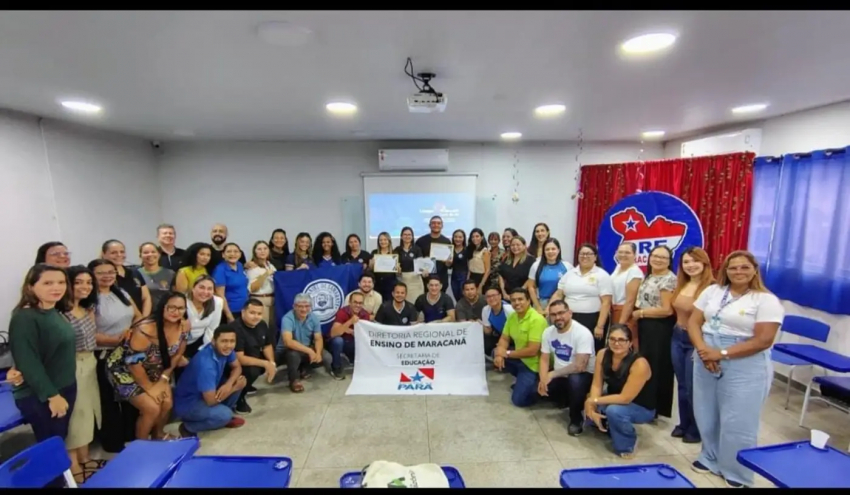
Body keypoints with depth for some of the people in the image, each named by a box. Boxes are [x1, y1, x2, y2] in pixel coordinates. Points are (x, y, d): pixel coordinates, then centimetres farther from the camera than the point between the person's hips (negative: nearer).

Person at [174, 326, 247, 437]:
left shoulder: (224, 350, -12)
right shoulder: (206, 364, -34)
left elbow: (237, 367, 2)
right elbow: (211, 400, -30)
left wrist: (229, 384, -19)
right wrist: (234, 387, -15)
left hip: (207, 393, 8)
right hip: (187, 403, -8)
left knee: (240, 380, -7)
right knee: (224, 414, -27)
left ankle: (224, 416, 10)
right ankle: (187, 427, -2)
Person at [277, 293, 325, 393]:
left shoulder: (314, 318, -8)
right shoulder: (288, 318, -25)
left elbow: (318, 339, -8)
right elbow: (288, 341, -36)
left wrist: (318, 353, -30)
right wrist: (309, 351, -41)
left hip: (307, 349, 6)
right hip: (287, 350, -5)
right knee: (294, 355, -37)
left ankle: (303, 369, 13)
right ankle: (294, 380, -10)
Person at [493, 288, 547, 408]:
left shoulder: (537, 320, -27)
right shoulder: (512, 316, -1)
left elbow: (532, 351, -29)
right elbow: (504, 339, 4)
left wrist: (508, 353, -18)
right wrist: (499, 354, -17)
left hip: (533, 363, -8)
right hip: (519, 358, 8)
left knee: (519, 400, -12)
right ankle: (522, 379, 14)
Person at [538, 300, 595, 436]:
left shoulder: (583, 333, -24)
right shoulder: (548, 332, -4)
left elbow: (579, 366, -29)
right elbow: (544, 359, 0)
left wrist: (552, 374, -22)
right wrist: (543, 379, -19)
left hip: (583, 375, -6)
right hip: (560, 376, 6)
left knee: (575, 380, -39)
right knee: (537, 389, -17)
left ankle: (576, 418, -10)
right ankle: (565, 400, 16)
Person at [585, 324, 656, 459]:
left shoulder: (639, 364, -31)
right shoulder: (602, 354, -14)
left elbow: (625, 398, -29)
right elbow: (597, 385, -11)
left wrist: (593, 401, -26)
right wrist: (592, 408, -25)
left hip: (642, 408, -6)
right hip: (615, 399, 6)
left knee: (614, 411, -34)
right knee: (588, 408, -15)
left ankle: (628, 445, -4)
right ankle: (611, 428, 16)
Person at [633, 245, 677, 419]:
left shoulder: (669, 279, -15)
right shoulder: (649, 277, 13)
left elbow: (667, 310, -21)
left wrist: (640, 313, -13)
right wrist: (639, 315, 4)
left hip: (659, 329, -9)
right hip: (645, 326, 9)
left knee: (657, 368, 3)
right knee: (644, 365, 16)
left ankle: (657, 408, 16)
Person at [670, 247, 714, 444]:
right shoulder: (681, 285, 6)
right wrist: (678, 330, 14)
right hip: (678, 337, 7)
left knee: (693, 388, 6)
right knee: (682, 385, 17)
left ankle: (697, 429, 26)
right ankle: (684, 424, 32)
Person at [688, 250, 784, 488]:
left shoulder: (766, 300, -8)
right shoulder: (712, 291, 5)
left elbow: (763, 340, -15)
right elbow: (694, 321, 3)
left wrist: (722, 353, -19)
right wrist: (702, 349, -13)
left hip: (745, 368, -4)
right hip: (706, 362, 4)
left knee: (737, 422, 7)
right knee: (706, 415, 15)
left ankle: (737, 473, 28)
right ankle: (710, 459, 36)